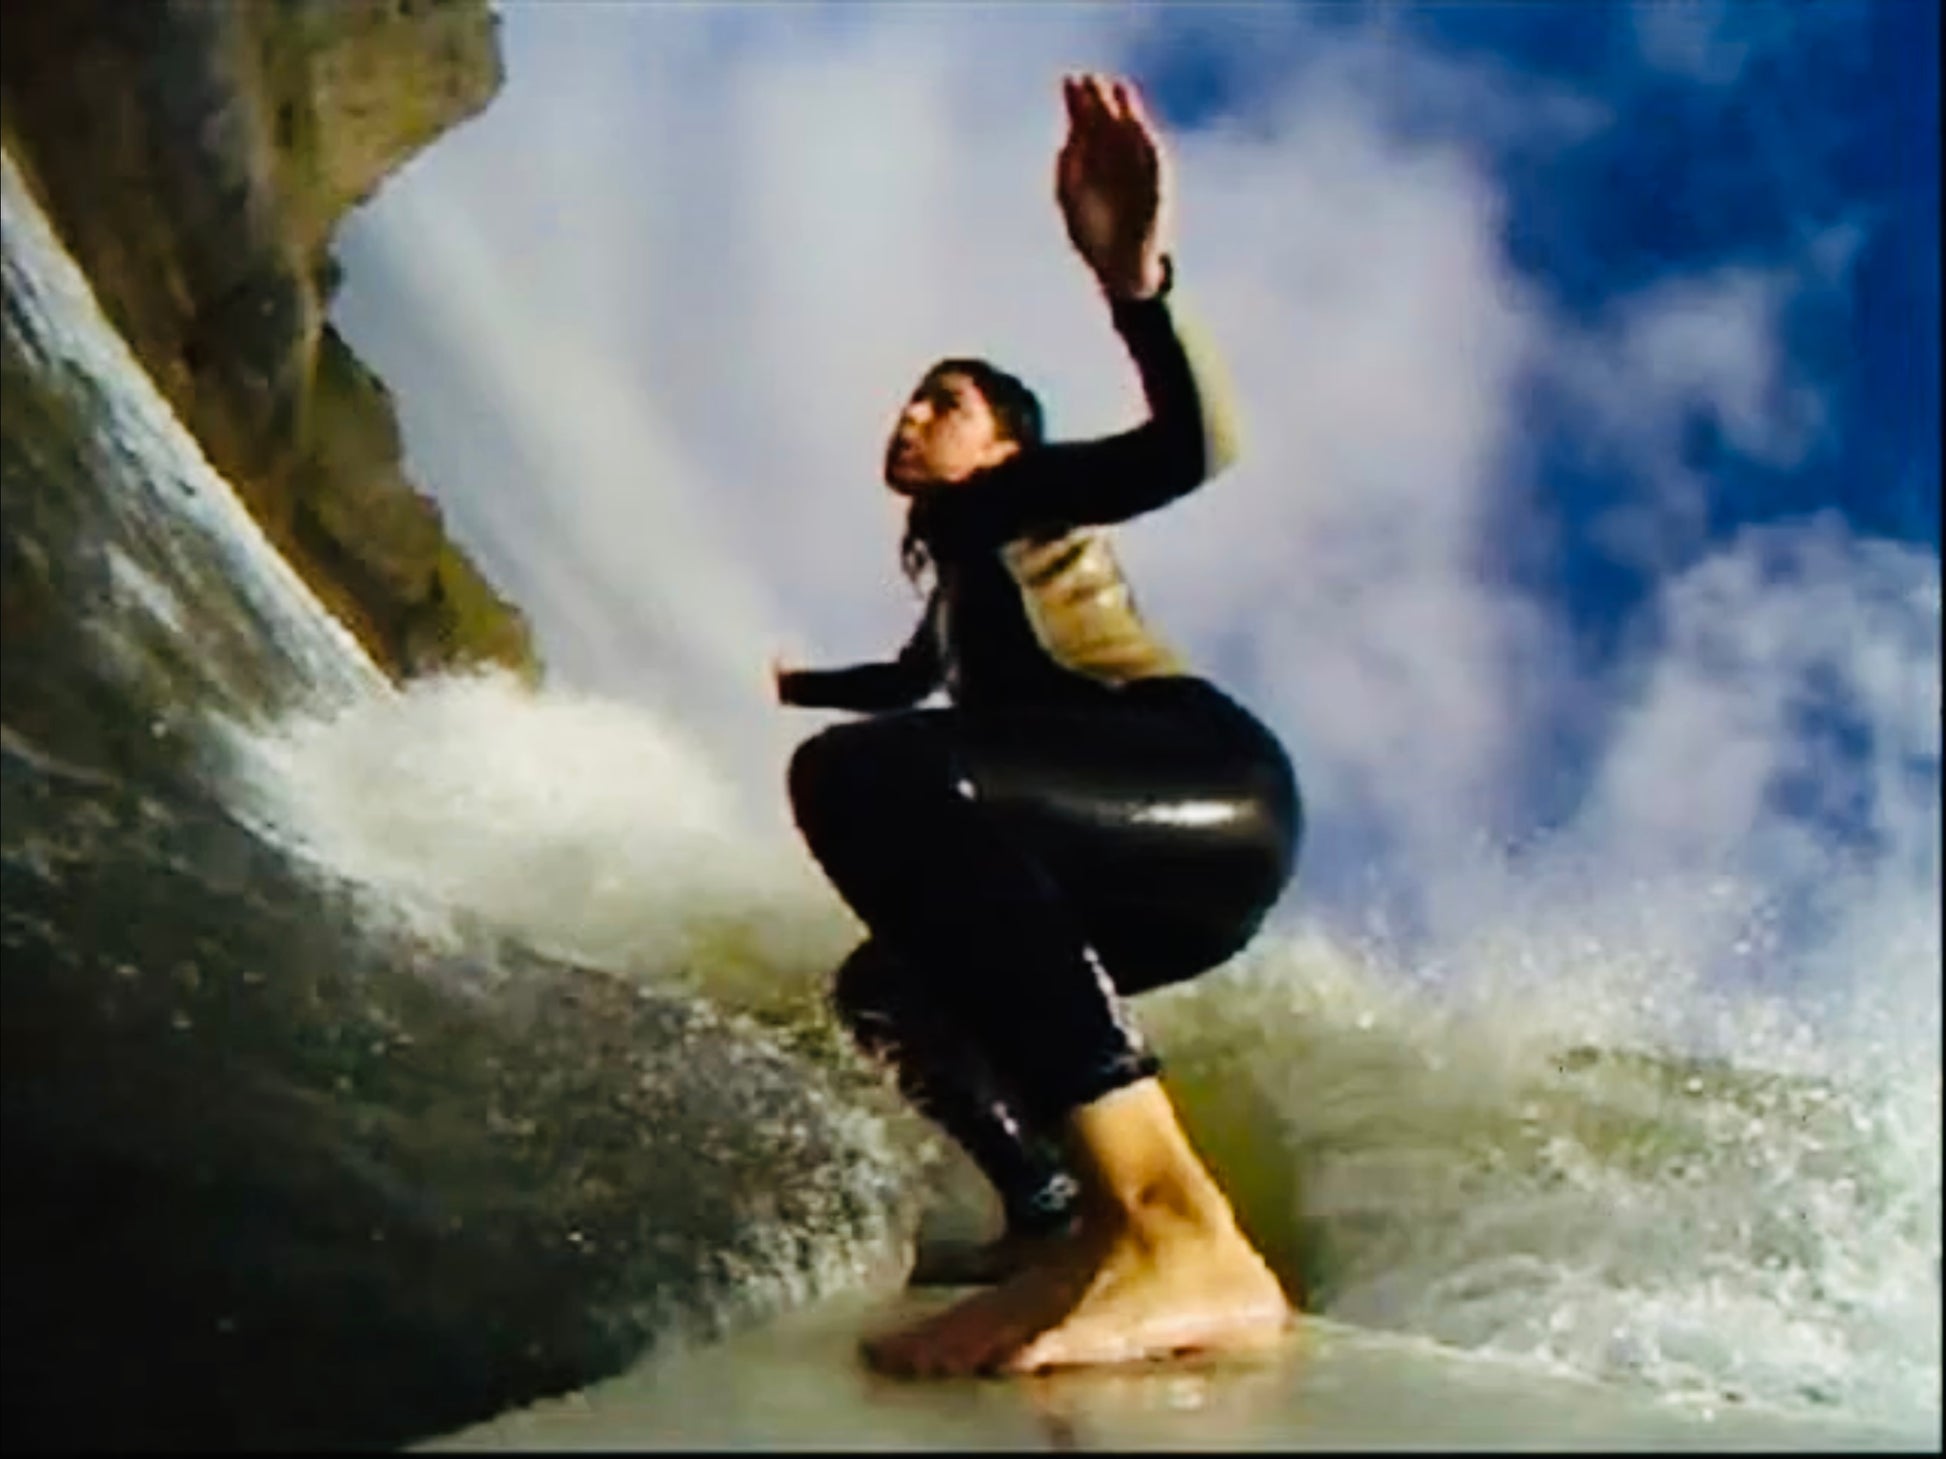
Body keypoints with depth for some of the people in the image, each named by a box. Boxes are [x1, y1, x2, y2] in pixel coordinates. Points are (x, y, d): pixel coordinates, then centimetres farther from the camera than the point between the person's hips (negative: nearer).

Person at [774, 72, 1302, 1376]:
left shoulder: (1019, 498, 10)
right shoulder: (962, 571, 34)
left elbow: (1196, 448, -12)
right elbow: (920, 680, 58)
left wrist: (1134, 281, -30)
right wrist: (795, 685, 75)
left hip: (1216, 783, -9)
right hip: (1162, 867, 9)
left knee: (869, 776, -33)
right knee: (886, 987, 22)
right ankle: (1067, 1225, -2)